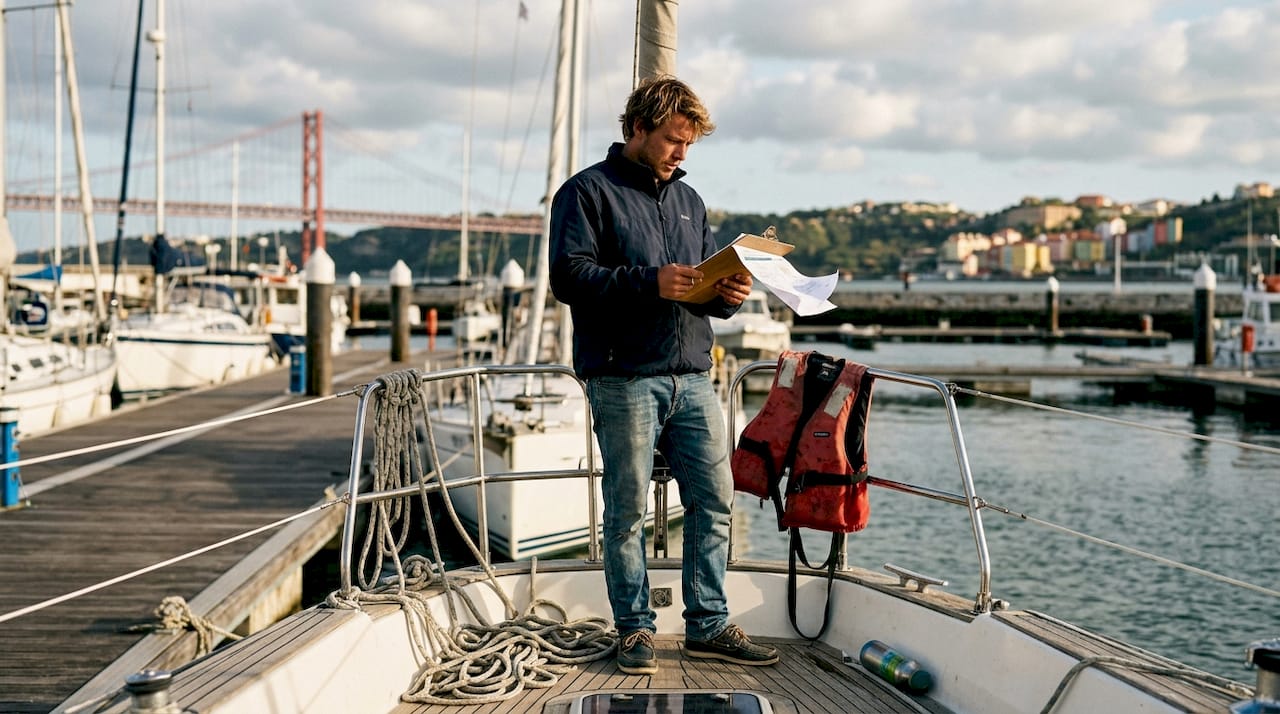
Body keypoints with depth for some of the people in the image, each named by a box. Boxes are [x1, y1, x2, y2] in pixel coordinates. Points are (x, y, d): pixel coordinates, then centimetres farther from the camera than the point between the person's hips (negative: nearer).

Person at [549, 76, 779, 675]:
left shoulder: (689, 200, 22)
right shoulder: (588, 192, 0)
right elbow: (568, 276, -11)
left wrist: (728, 295, 0)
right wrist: (650, 283, -20)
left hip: (693, 378, 6)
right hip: (624, 378, -6)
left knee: (714, 500, 4)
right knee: (628, 509, 1)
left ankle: (708, 625, 15)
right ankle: (635, 629, 13)